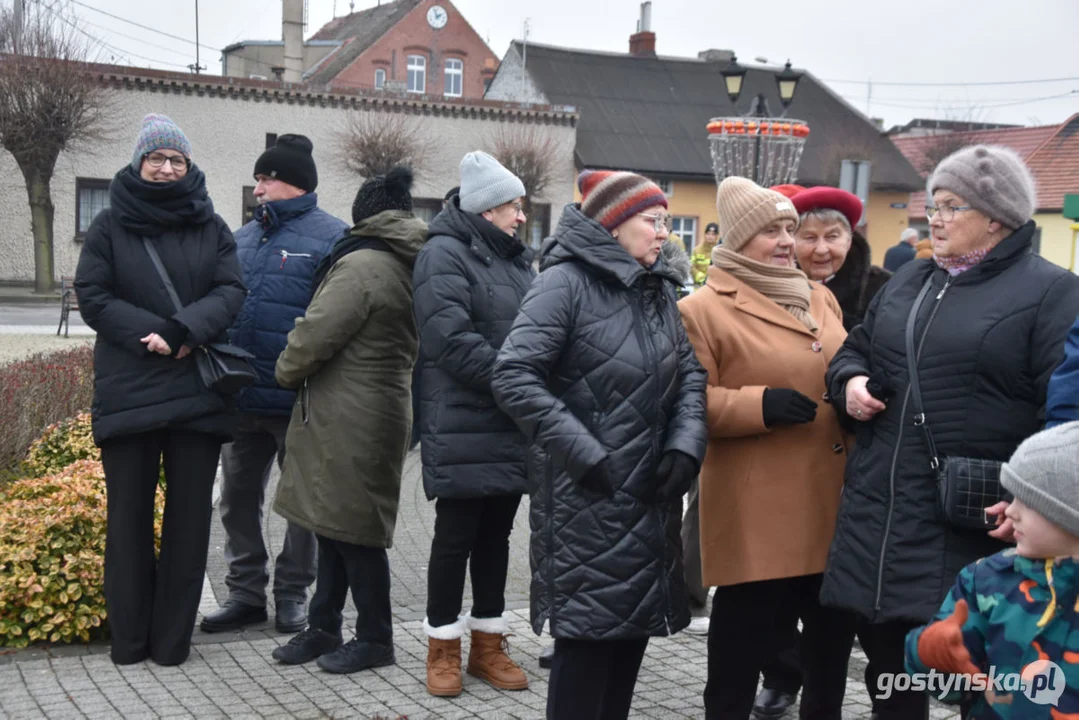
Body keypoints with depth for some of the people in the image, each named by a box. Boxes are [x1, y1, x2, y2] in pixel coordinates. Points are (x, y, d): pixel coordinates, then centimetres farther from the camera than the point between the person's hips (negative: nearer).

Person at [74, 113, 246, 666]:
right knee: (130, 515, 3)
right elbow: (92, 296, -2)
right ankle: (129, 639, 13)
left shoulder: (210, 226, 9)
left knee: (189, 514, 4)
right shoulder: (110, 224, 6)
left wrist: (183, 331, -18)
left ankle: (173, 638, 13)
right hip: (128, 391, -1)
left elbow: (231, 291, -1)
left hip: (198, 391, 1)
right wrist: (152, 336, -15)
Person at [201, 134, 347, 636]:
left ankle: (292, 594, 23)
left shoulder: (330, 237, -10)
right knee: (238, 498, 13)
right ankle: (245, 593, 25)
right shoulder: (242, 239, 12)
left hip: (300, 403, -7)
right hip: (242, 399, 7)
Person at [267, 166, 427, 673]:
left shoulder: (361, 266, -16)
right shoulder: (409, 268, 13)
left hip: (349, 419, -9)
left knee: (350, 530, 0)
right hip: (379, 407, 9)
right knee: (335, 522, 16)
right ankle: (324, 628, 24)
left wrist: (286, 371, 0)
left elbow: (317, 333, -19)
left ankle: (374, 639, 9)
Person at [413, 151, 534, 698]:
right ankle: (444, 649, 15)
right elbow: (452, 338, -21)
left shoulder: (517, 259, 16)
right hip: (463, 428, -7)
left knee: (496, 534, 13)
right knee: (455, 536, 2)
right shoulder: (445, 255, -10)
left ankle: (489, 644, 24)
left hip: (514, 427, 7)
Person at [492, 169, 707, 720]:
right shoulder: (566, 281, -11)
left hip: (650, 498, 7)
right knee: (588, 637, -4)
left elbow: (690, 374, 14)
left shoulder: (659, 289, 12)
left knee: (632, 630, 12)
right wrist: (583, 453, -19)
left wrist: (685, 445, -4)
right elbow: (513, 377, -18)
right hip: (588, 502, -7)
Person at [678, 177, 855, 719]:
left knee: (833, 629, 17)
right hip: (757, 512, -7)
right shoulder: (703, 310, -6)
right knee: (744, 634, 0)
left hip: (831, 501, 7)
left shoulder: (820, 299, 15)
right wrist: (761, 405, -22)